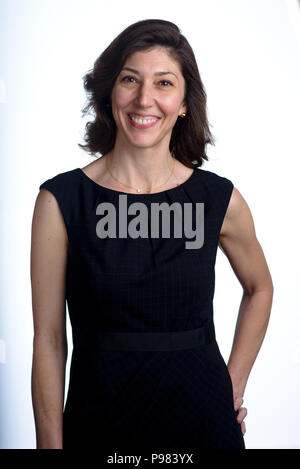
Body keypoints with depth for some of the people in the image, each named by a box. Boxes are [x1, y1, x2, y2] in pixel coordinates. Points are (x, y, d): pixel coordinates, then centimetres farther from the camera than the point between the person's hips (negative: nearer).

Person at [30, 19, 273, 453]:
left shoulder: (220, 199, -5)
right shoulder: (60, 199, -9)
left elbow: (259, 290, 13)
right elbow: (49, 340, -7)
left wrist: (234, 385, 6)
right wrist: (50, 442, -8)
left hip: (200, 418, 1)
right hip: (97, 420, -1)